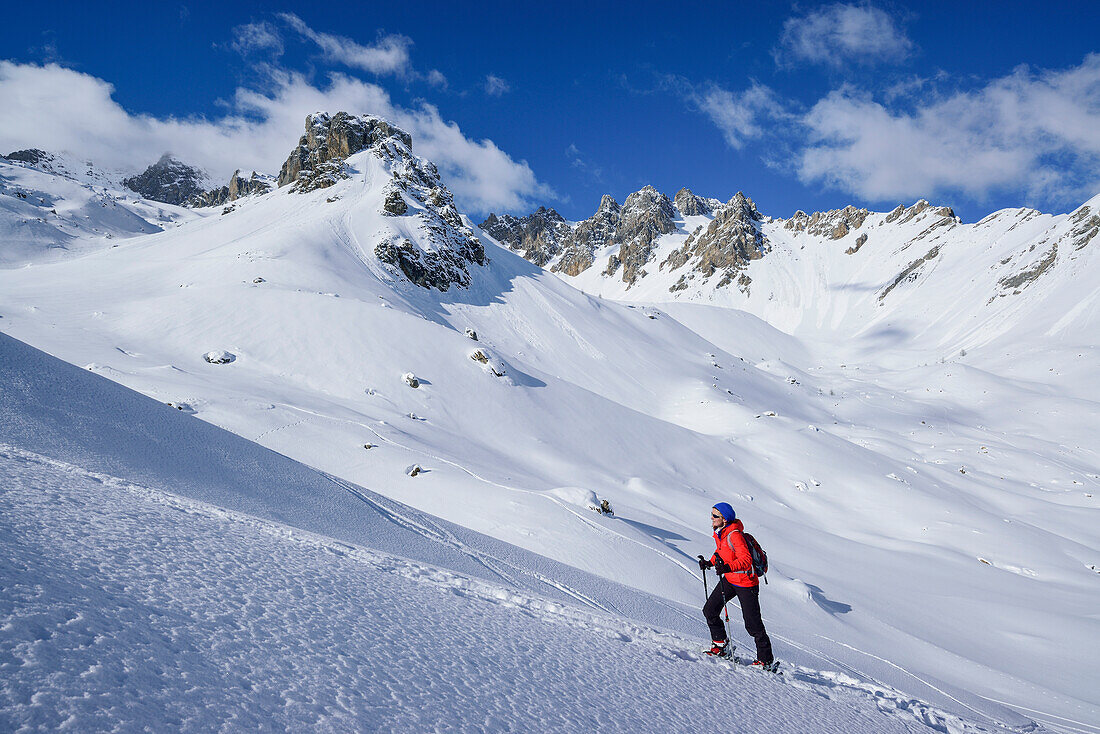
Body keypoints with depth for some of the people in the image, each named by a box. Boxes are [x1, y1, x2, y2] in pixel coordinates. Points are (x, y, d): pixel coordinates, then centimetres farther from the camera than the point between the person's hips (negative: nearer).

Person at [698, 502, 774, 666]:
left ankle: (766, 659, 13)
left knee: (753, 625, -2)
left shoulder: (734, 535, -25)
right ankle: (720, 644, 21)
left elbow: (746, 560, -32)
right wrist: (710, 563, 7)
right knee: (709, 610, 5)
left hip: (746, 583, -9)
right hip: (728, 579, 9)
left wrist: (728, 567, -45)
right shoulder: (719, 533, 2)